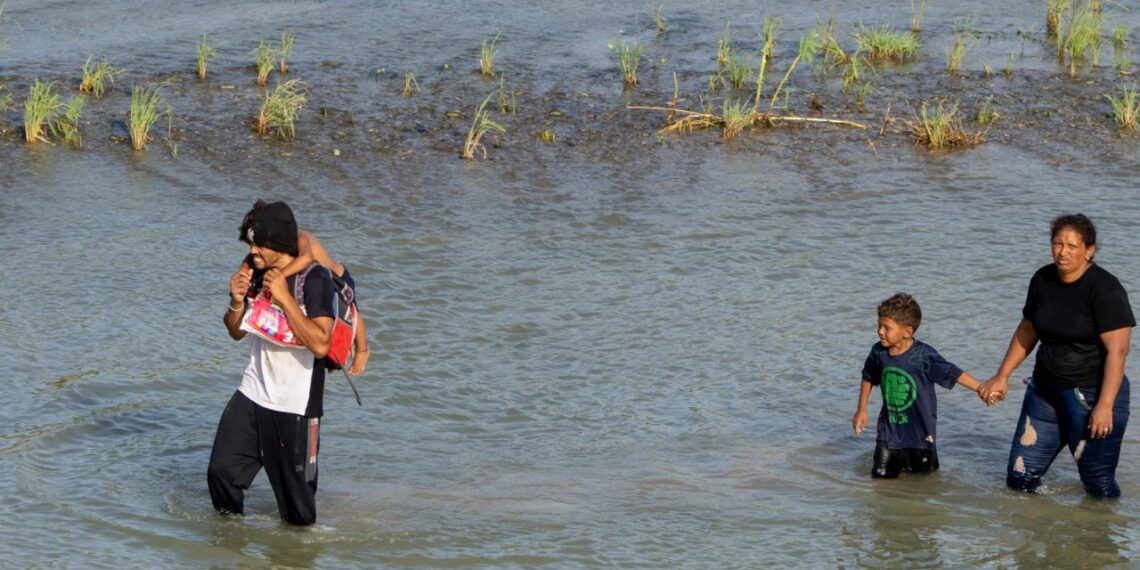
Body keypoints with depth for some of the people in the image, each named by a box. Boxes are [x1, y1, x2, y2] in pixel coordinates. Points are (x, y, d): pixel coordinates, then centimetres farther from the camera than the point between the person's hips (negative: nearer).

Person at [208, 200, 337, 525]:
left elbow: (320, 345, -27)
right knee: (222, 472, 7)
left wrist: (284, 298, -27)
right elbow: (237, 332, 16)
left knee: (296, 499, 4)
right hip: (253, 394, 6)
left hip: (295, 404, -6)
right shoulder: (256, 274, 4)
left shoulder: (315, 280, -17)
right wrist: (237, 302, -6)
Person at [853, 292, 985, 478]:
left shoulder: (923, 355, -20)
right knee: (881, 475, 1)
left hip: (919, 431, -3)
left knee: (924, 474, 10)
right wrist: (861, 409, 16)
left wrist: (982, 389, -25)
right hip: (889, 429, 3)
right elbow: (868, 378, 12)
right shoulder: (878, 353, -6)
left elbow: (953, 374, -18)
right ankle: (898, 460, 32)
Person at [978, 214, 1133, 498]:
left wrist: (1105, 406, -25)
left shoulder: (1105, 289, -16)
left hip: (1092, 394, -7)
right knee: (1020, 477, 8)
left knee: (1099, 485, -6)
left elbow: (1117, 350, -20)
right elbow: (1027, 331, 20)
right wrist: (1002, 376, 17)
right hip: (1045, 390, 7)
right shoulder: (1043, 280, 5)